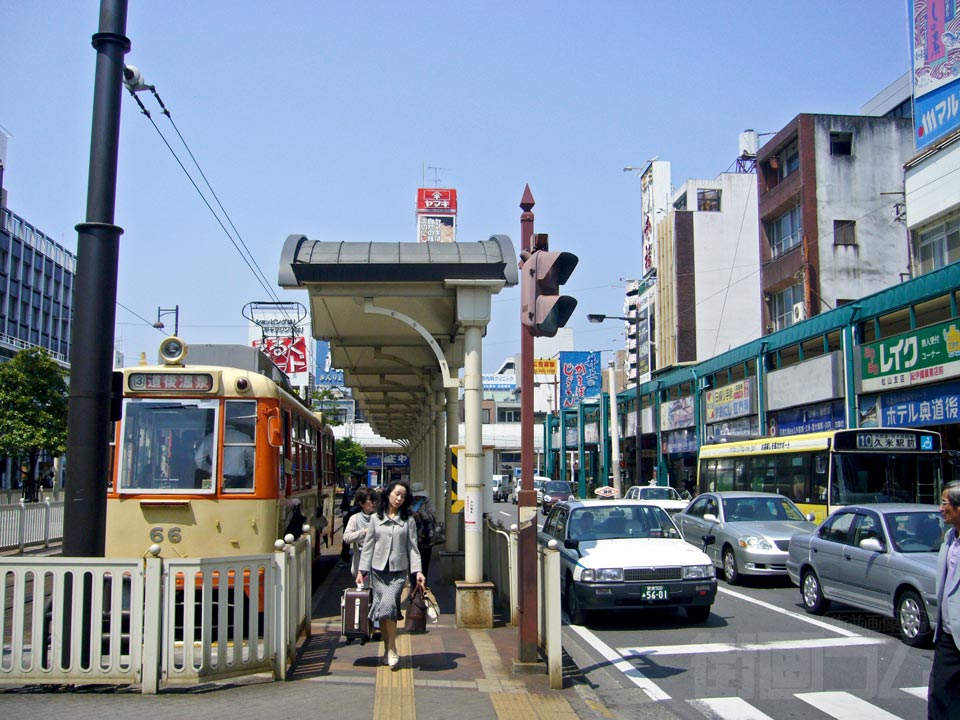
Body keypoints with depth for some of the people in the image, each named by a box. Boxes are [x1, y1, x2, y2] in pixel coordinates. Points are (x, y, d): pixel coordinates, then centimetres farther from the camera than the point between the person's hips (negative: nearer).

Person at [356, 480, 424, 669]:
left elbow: (413, 547, 4)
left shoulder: (408, 520, 5)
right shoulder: (375, 519, 8)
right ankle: (387, 650, 16)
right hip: (378, 571, 2)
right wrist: (361, 570, 4)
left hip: (398, 572, -2)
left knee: (388, 605, -19)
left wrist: (417, 571, -6)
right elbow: (368, 546, 9)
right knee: (383, 610, 3)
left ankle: (392, 650, -10)